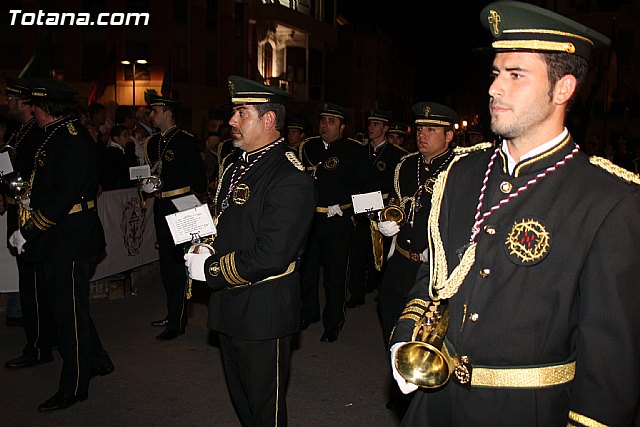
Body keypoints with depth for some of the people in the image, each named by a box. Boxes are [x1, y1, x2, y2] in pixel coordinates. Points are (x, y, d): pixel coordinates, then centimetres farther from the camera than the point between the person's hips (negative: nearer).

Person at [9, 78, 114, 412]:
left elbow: (64, 197, -24)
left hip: (69, 241, -10)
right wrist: (24, 188, 8)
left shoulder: (72, 141, -18)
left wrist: (28, 232, -20)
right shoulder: (57, 136, 13)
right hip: (56, 241, 10)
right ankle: (97, 361, 36)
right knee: (62, 306, 20)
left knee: (69, 313, 1)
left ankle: (73, 388, 16)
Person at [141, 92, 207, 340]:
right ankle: (174, 313, 26)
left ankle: (177, 322, 0)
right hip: (161, 206, 8)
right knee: (166, 262, 13)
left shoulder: (186, 140, -8)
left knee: (177, 263, -6)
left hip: (180, 206, -8)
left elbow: (199, 177, -8)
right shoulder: (153, 142, 15)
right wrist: (146, 185, 4)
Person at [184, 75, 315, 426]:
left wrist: (211, 270, -18)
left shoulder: (290, 179, -22)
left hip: (264, 312, -9)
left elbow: (271, 256, -27)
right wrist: (204, 250, 1)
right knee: (240, 397, 26)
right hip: (229, 307, 9)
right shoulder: (238, 168, 9)